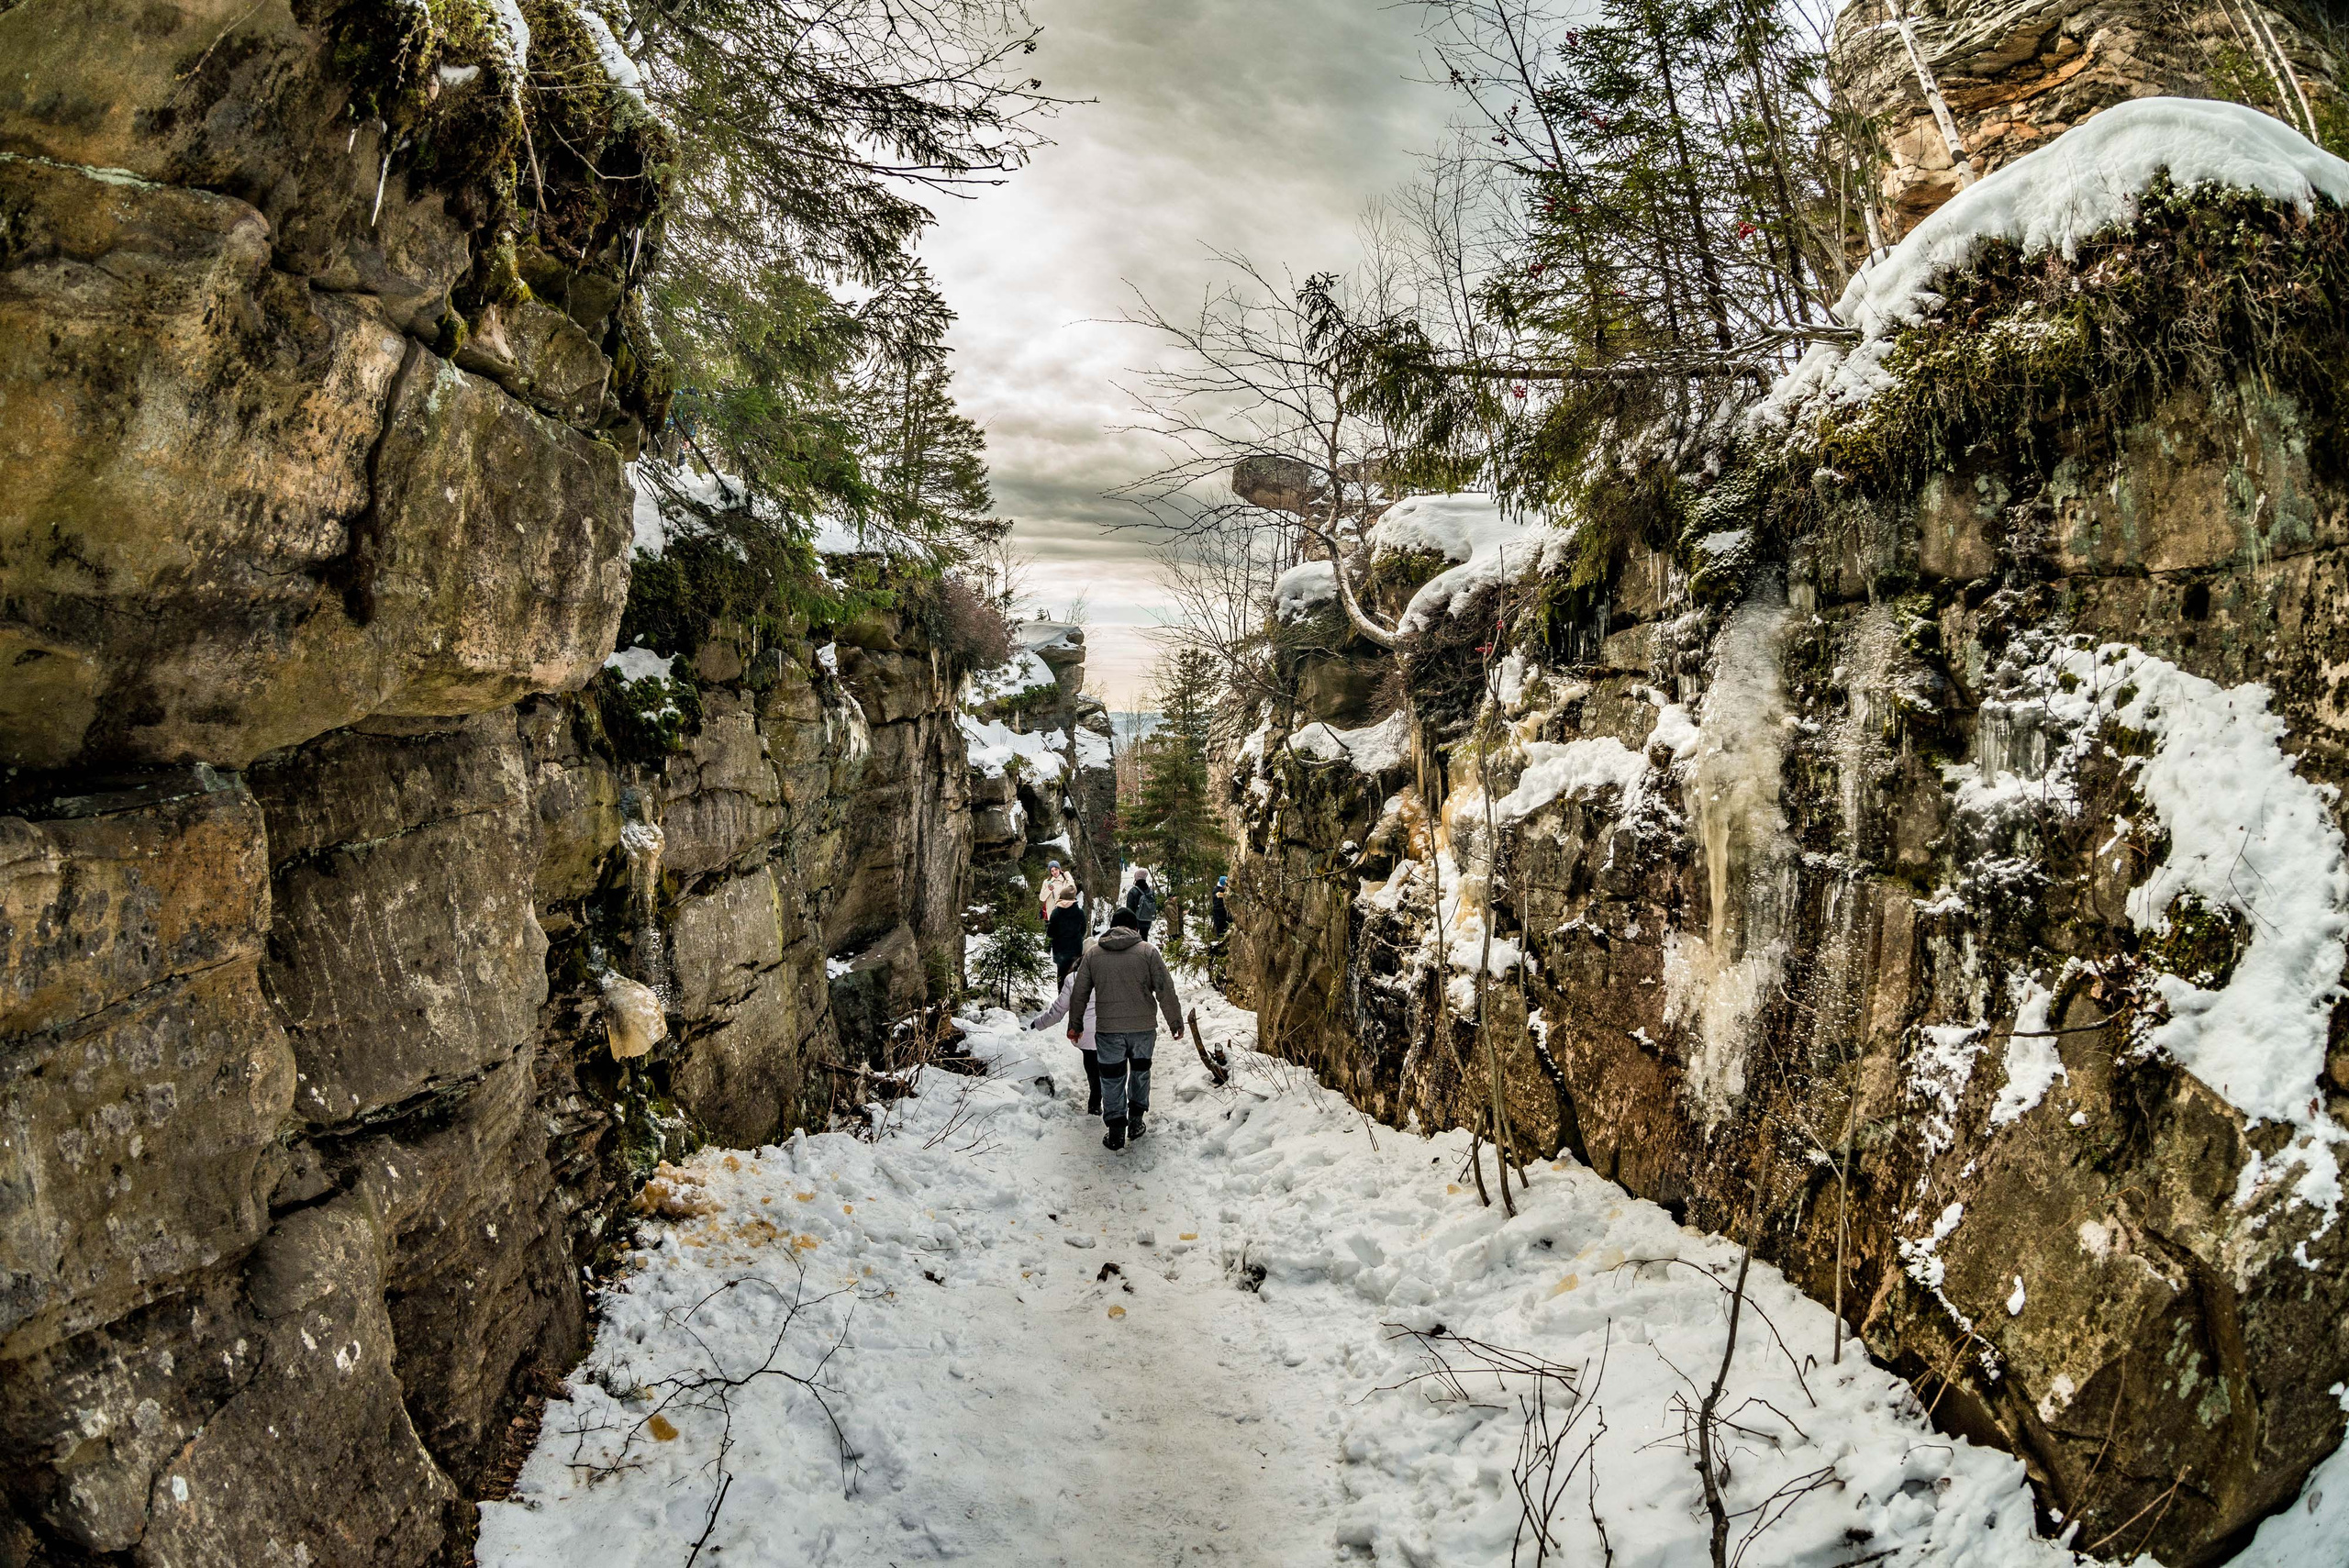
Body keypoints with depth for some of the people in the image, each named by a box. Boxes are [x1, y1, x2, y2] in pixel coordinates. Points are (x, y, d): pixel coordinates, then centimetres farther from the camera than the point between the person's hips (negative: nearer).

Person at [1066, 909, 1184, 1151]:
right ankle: (1135, 1121, 24)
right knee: (1140, 1071, 20)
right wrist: (1175, 1021, 7)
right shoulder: (1148, 951, -3)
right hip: (1143, 1027, 0)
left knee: (1112, 1078, 10)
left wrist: (1075, 1025, 19)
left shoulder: (1092, 954, 3)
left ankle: (1116, 1131, 11)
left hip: (1108, 1030, 0)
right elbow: (1165, 990, -4)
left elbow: (1079, 993, 7)